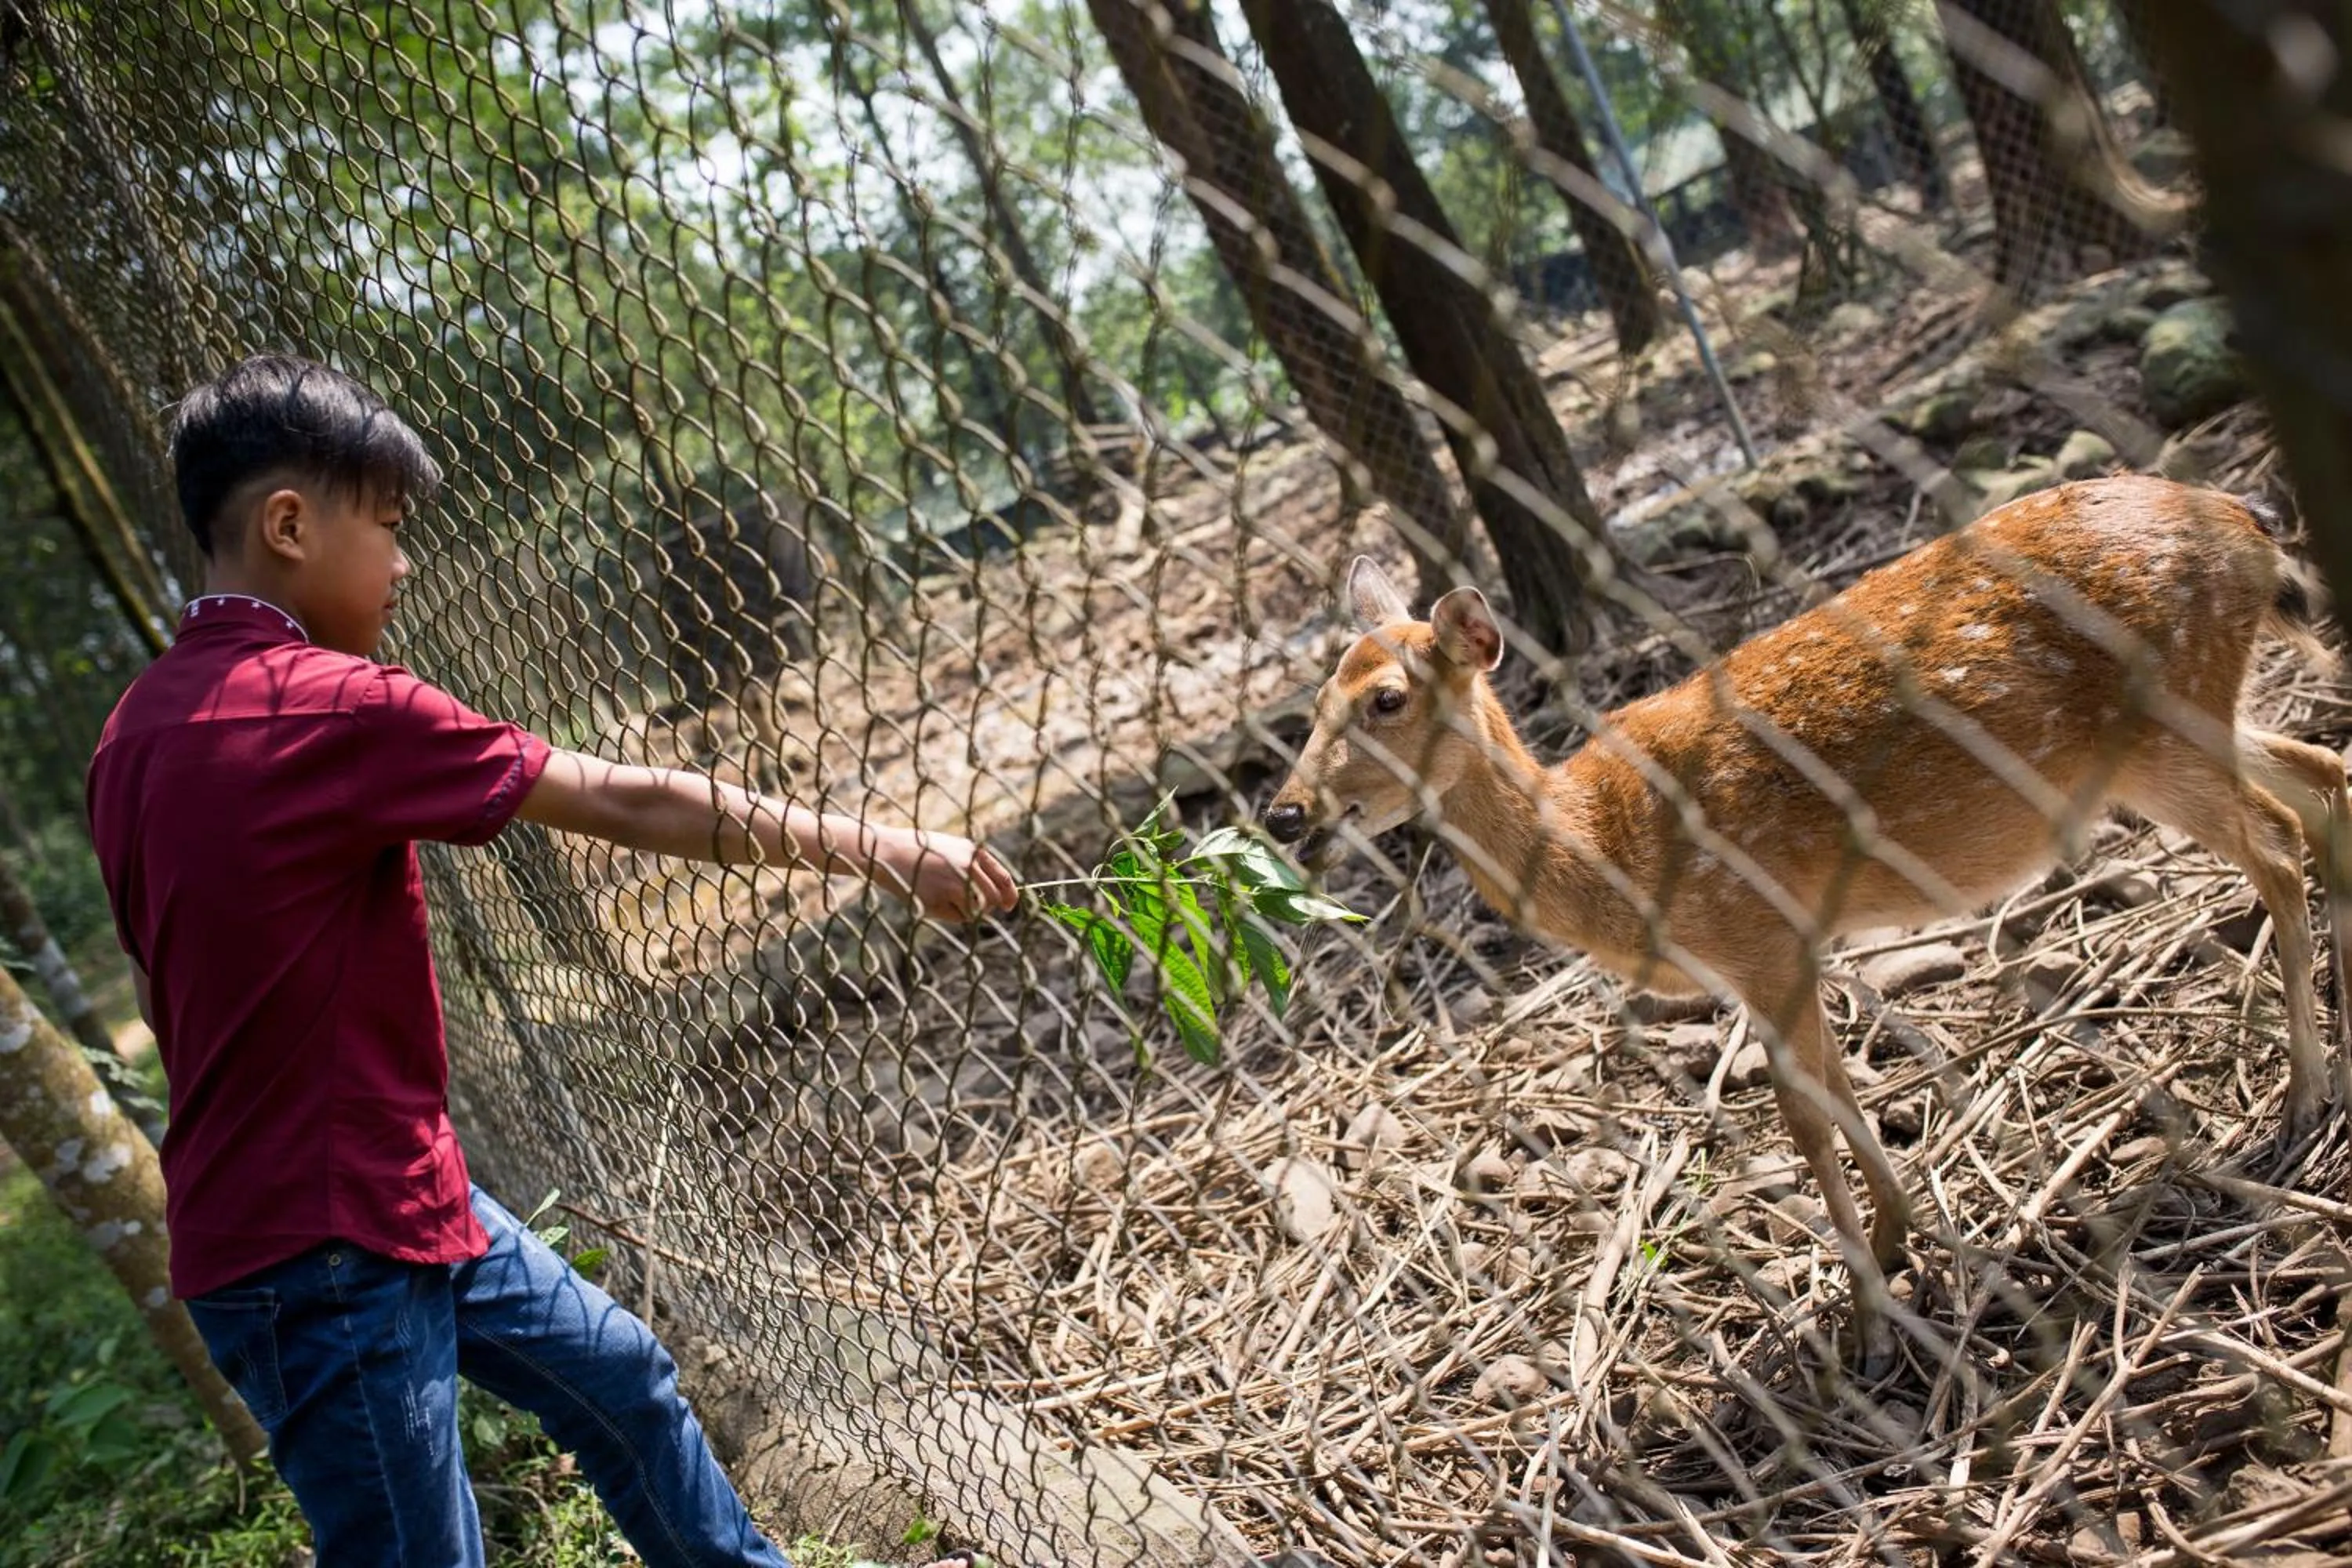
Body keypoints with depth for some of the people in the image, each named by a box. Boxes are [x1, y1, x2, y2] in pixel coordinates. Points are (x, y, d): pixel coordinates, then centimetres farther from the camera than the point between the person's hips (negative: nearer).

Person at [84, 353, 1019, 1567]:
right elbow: (629, 803, -19)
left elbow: (161, 990, 14)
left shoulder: (138, 730, 5)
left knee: (618, 1377, 21)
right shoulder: (327, 707, -22)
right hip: (325, 1253, -9)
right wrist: (881, 851, -11)